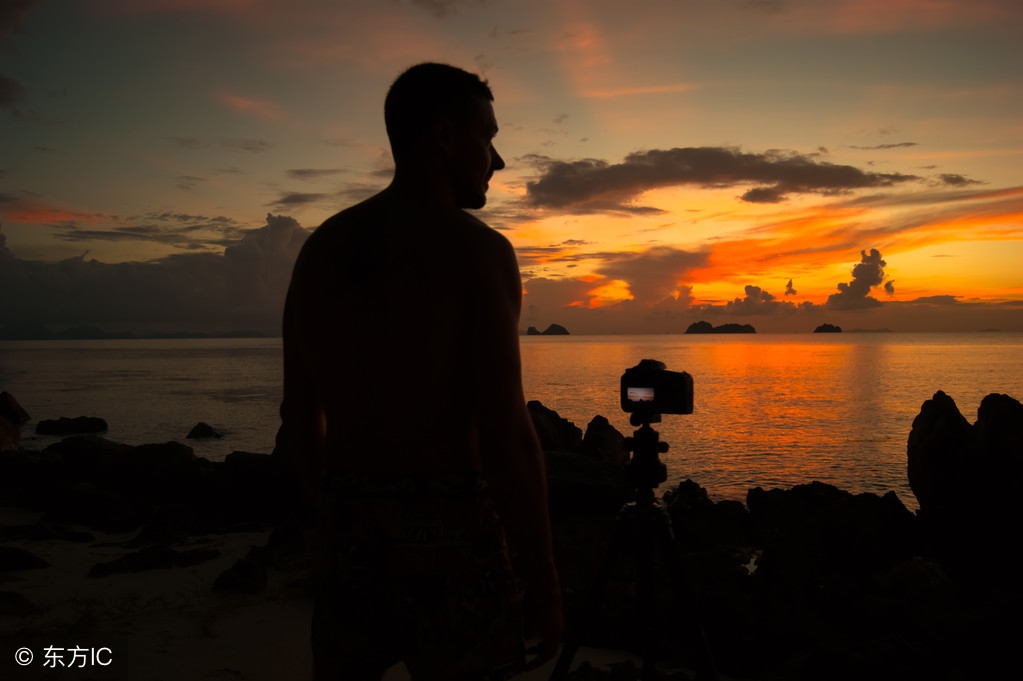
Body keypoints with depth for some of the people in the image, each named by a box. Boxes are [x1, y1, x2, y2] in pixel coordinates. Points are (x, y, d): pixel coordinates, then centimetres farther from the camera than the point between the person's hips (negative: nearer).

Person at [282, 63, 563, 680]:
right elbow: (506, 438, -16)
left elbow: (300, 415, 12)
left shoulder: (321, 247, 7)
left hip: (349, 535, 6)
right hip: (447, 536, -6)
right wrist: (544, 584, -8)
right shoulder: (477, 249, -11)